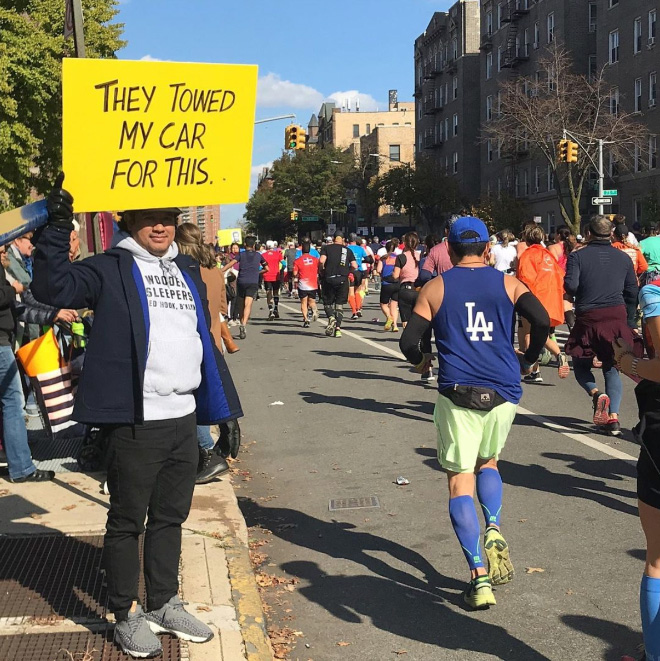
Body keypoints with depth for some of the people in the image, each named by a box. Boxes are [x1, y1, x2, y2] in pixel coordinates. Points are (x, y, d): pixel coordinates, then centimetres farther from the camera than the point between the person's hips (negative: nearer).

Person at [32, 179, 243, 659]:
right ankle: (127, 614, 22)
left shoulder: (188, 272, 16)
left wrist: (225, 409, 16)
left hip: (184, 420, 6)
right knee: (128, 520, 7)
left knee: (171, 516, 16)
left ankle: (164, 604, 31)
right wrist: (58, 225, -26)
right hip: (135, 421, -5)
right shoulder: (111, 269, -2)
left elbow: (206, 342, 18)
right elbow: (52, 287, -18)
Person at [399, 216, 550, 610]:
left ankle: (479, 578, -4)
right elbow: (542, 320, -9)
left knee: (461, 480, 4)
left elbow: (409, 342, -1)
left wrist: (421, 361, 20)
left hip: (457, 393, -2)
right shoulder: (508, 284, 7)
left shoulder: (435, 288, 5)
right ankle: (494, 529, 0)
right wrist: (528, 360, 7)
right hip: (503, 392, 2)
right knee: (488, 462, 26)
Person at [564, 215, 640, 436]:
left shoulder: (578, 256, -4)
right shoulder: (623, 258, 8)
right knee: (611, 368, 13)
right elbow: (632, 293, 10)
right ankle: (613, 417, 0)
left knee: (581, 365, 14)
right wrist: (629, 323, 20)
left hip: (588, 318, -3)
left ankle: (597, 394, -16)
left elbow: (570, 285, -15)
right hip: (617, 318, 3)